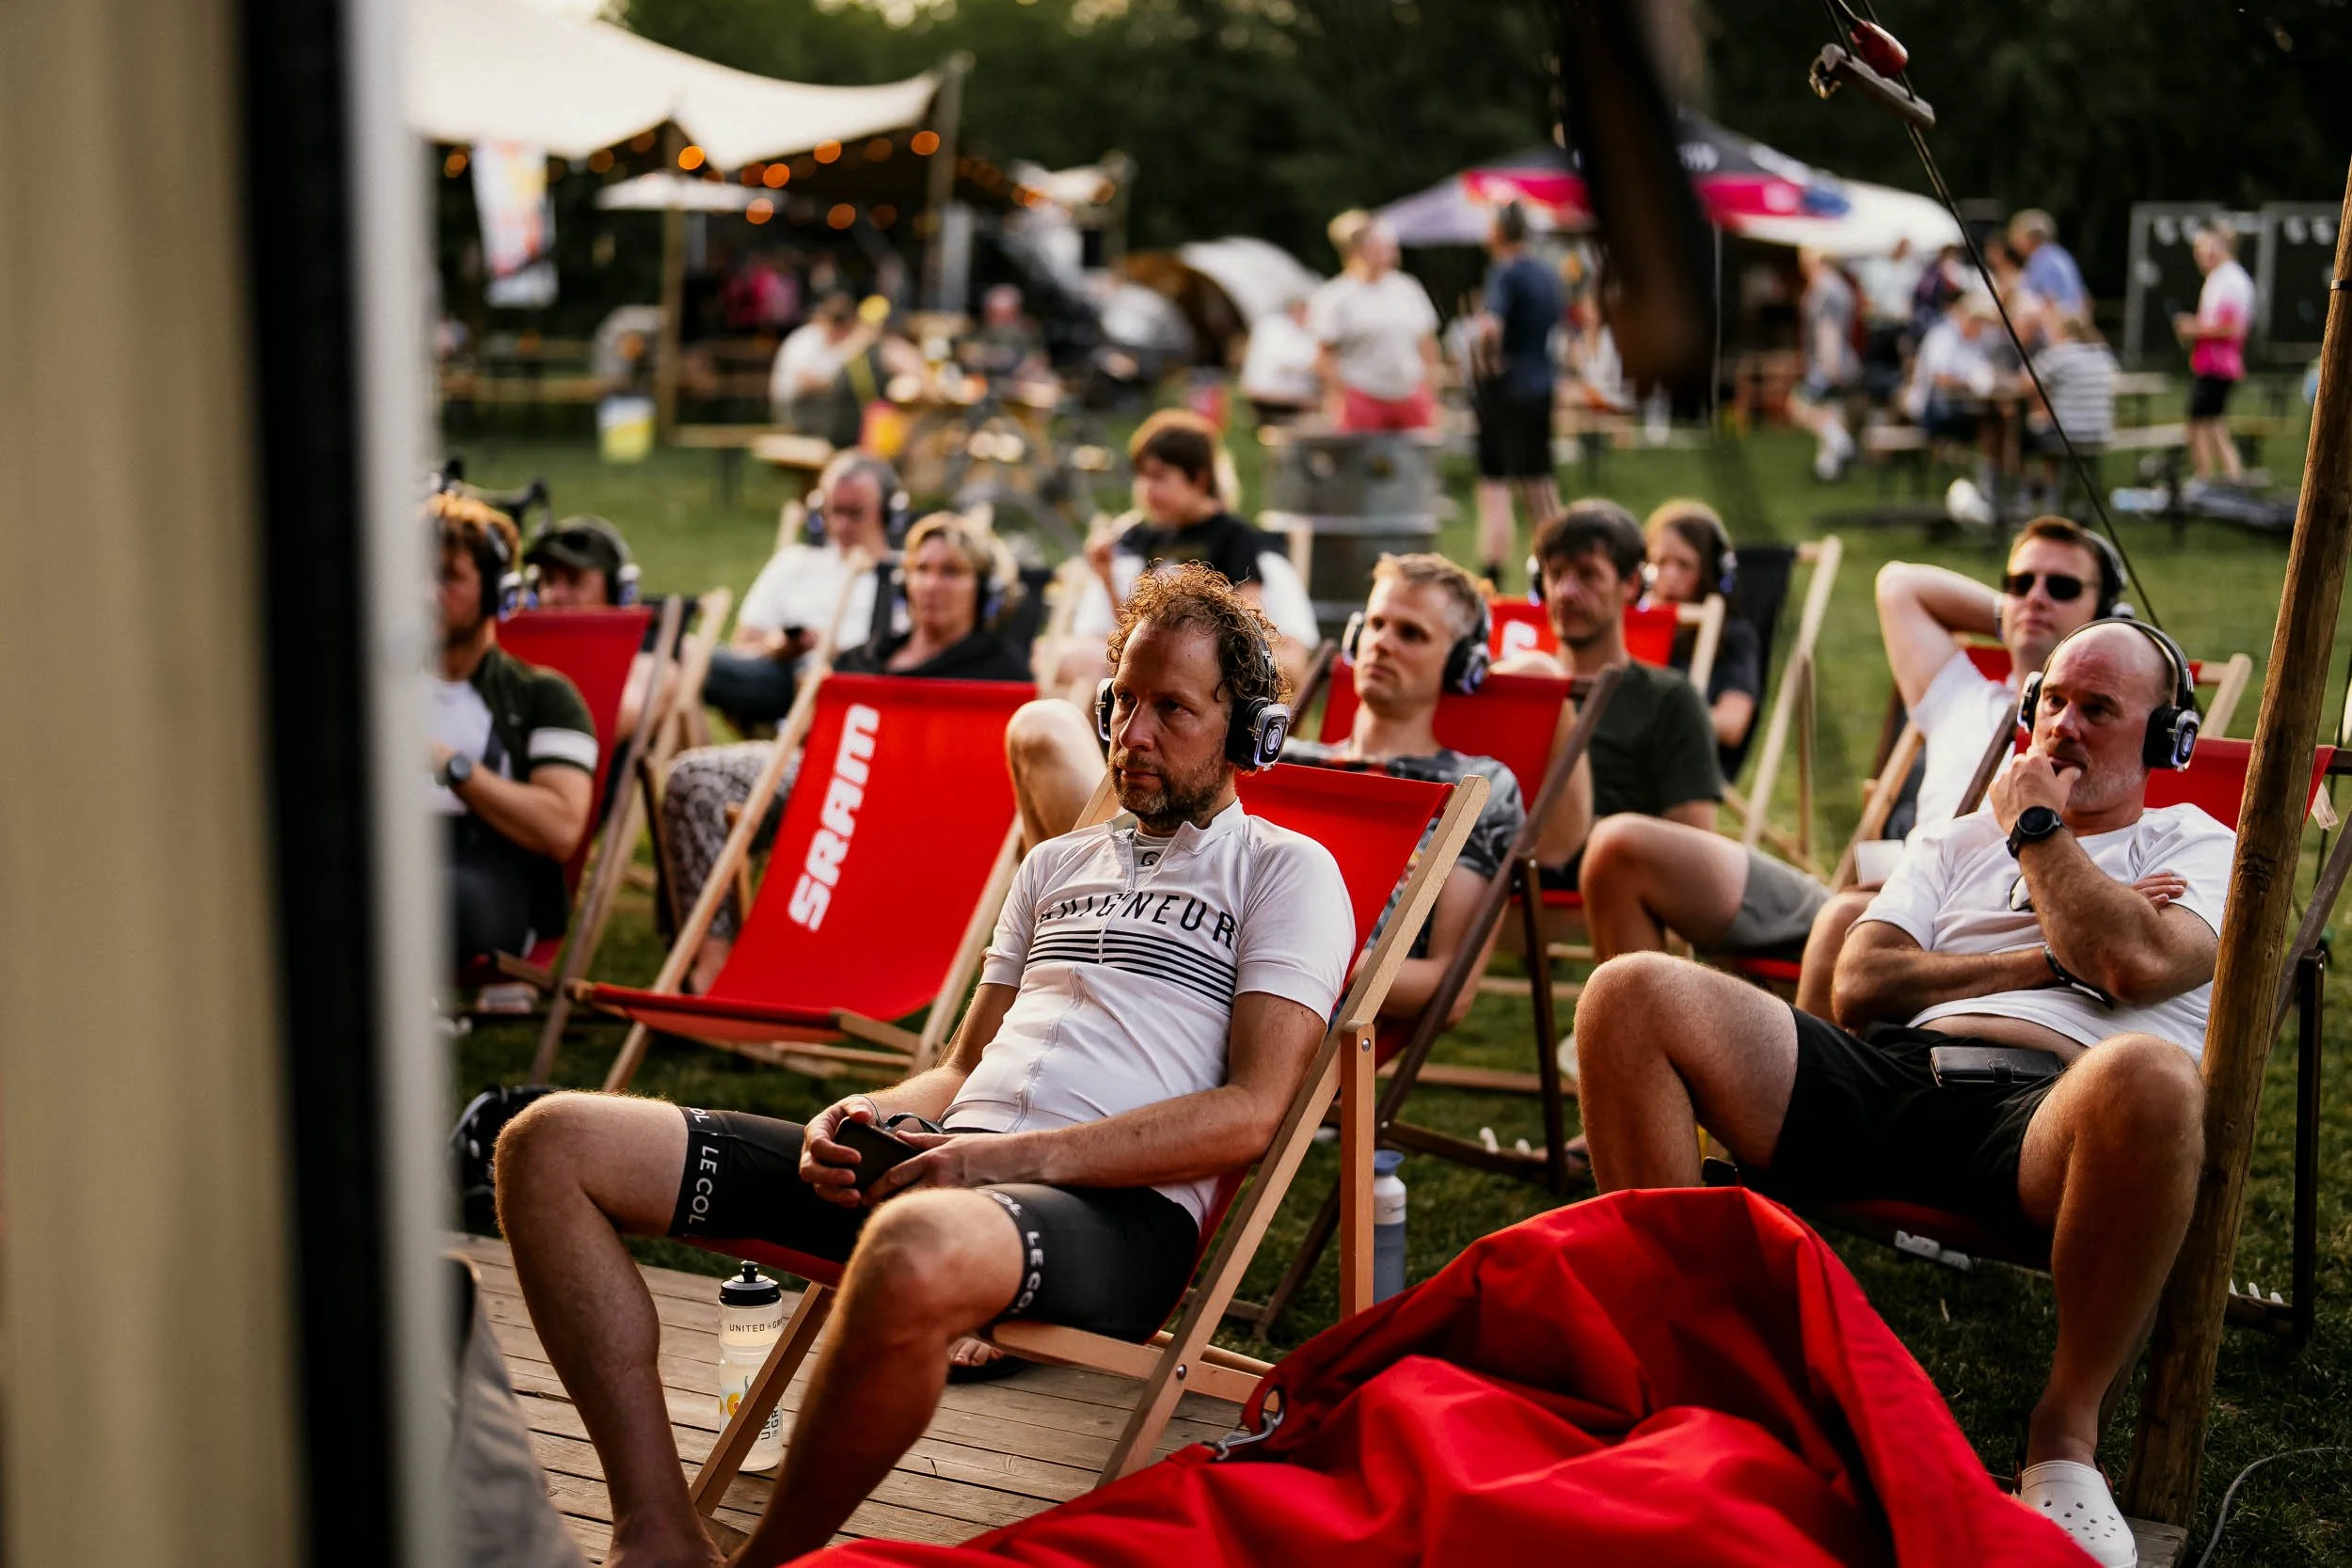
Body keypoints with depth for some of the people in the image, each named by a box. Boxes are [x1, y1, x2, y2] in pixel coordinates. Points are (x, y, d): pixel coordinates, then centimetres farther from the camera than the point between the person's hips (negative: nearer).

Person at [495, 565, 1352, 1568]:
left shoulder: (1287, 871, 8)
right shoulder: (1057, 863, 29)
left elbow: (1249, 1113, -5)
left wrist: (1006, 1157, -14)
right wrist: (867, 1115, 3)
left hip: (1122, 1208, -7)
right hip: (947, 1165, 7)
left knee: (916, 1254, -46)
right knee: (553, 1145, -7)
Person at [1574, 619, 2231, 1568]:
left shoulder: (2198, 849, 22)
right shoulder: (1958, 844, 33)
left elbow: (2138, 963, -3)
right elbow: (1859, 987, 15)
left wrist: (2038, 829, 12)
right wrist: (2045, 961, 7)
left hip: (2043, 1110, -4)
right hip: (1893, 1073, 4)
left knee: (2149, 1076, -44)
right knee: (1631, 996, -18)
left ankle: (2066, 1429, -23)